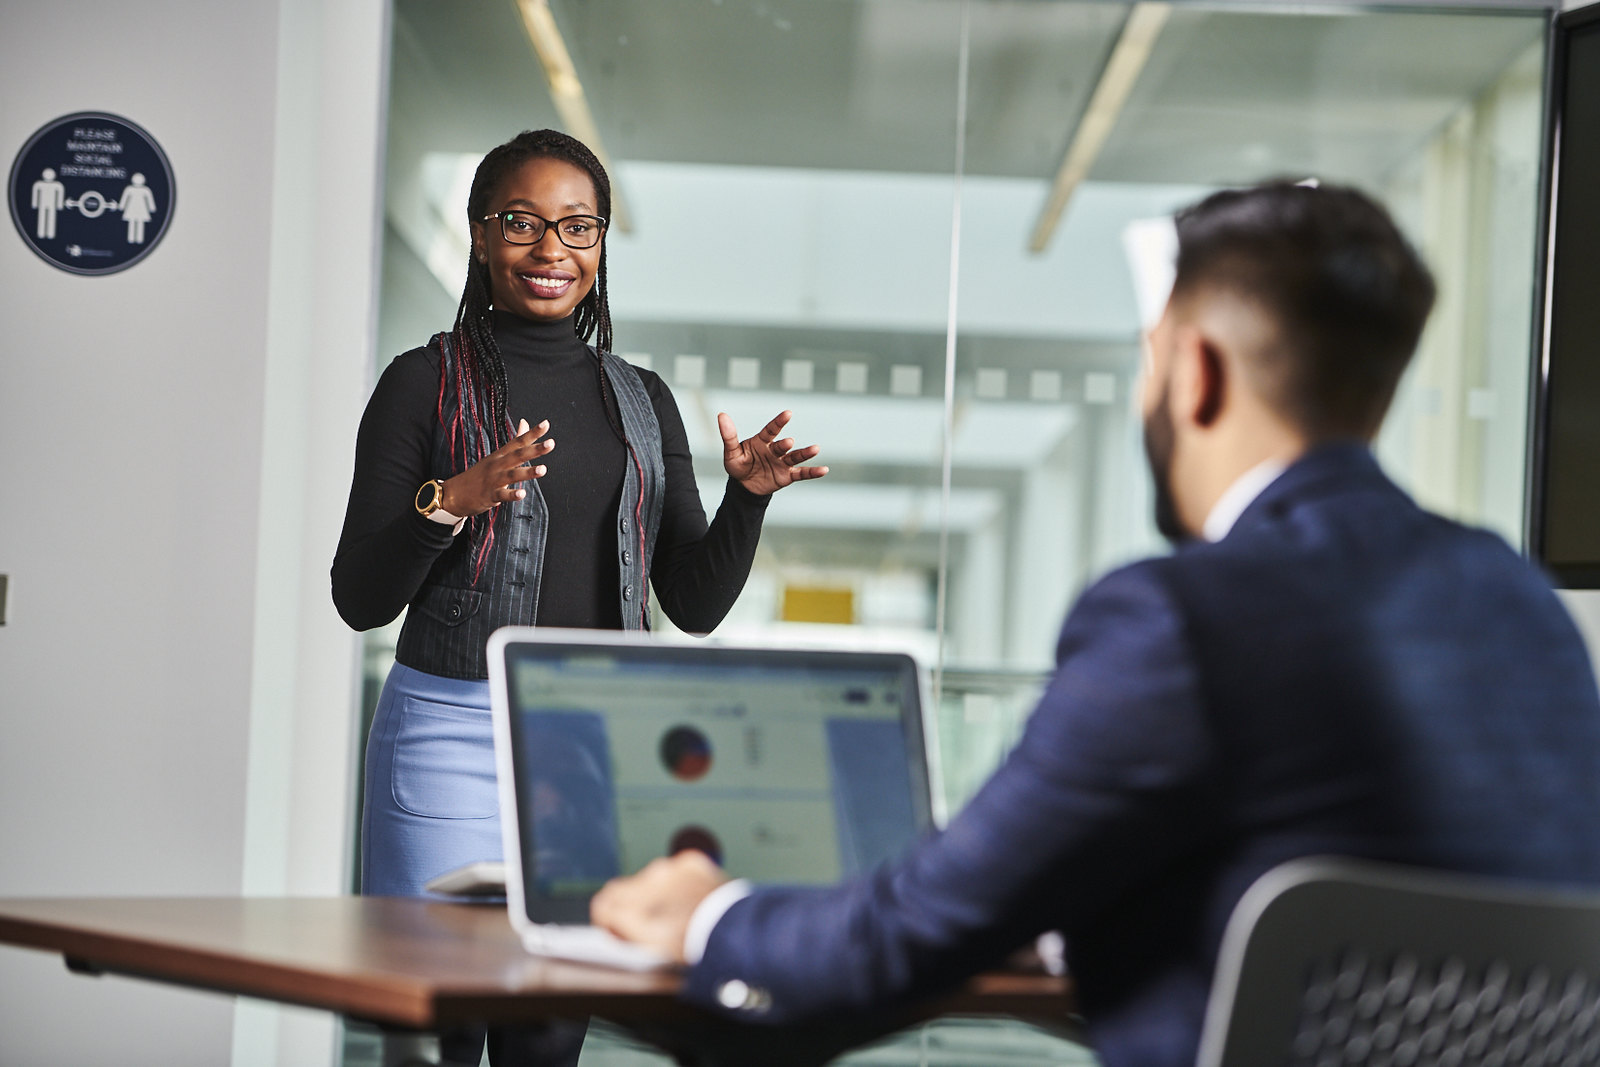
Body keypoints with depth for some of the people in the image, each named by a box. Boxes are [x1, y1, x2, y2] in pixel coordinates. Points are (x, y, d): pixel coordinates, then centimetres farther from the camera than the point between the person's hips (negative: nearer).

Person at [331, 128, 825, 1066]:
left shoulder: (643, 401, 13)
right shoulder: (426, 383, 0)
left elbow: (696, 606, 11)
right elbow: (360, 599, -3)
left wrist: (748, 496, -4)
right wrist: (449, 503, -20)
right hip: (457, 734, -4)